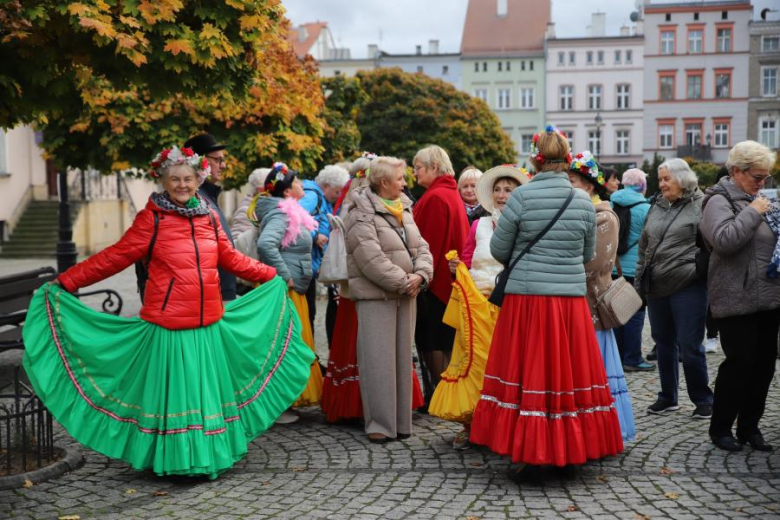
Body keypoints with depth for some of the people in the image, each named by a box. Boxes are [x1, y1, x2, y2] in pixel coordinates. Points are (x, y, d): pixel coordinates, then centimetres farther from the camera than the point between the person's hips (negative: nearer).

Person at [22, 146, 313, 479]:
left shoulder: (208, 217, 9)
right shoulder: (151, 218, -6)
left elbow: (232, 259, 17)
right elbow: (114, 258, -7)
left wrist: (272, 275, 21)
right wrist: (65, 282, -12)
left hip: (209, 325, 5)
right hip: (167, 326, -5)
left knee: (208, 390, 12)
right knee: (170, 392, 4)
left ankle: (209, 454, 25)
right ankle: (172, 459, 17)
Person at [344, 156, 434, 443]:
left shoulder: (404, 210, 15)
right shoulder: (361, 216, -10)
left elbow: (421, 247, 12)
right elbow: (372, 260, -19)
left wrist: (420, 275, -7)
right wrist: (404, 282, -16)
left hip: (406, 295, 8)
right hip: (376, 296, -7)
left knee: (402, 357, 10)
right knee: (378, 360, -6)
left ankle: (401, 420, 18)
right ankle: (379, 424, 2)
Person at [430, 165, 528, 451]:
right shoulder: (479, 226, 13)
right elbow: (467, 263, 17)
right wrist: (457, 268, -3)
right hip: (477, 303, 2)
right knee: (473, 360, -1)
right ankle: (469, 423, 8)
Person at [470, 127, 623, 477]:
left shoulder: (522, 196, -8)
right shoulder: (583, 201, 1)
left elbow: (498, 248, -1)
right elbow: (588, 255, 11)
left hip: (527, 296, -2)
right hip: (571, 297, 2)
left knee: (528, 371, 6)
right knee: (569, 370, 12)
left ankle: (528, 454, 10)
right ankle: (571, 450, 20)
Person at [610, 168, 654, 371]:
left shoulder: (610, 204, 3)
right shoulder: (645, 208, -11)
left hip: (612, 268, 5)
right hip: (636, 269, -5)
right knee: (635, 313, 2)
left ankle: (617, 356, 18)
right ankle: (632, 359, 5)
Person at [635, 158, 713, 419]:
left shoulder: (701, 206, -6)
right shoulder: (656, 209, 14)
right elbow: (644, 248, 17)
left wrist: (699, 270, -16)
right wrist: (639, 281, 13)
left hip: (688, 287, -6)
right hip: (656, 288, 6)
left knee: (689, 346, -2)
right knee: (663, 343, 14)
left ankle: (703, 399, 14)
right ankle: (667, 397, 26)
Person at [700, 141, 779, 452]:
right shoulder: (720, 201, -7)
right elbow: (724, 240, -24)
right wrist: (753, 212, -16)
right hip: (738, 299, -8)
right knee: (739, 362, -6)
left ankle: (749, 427, 20)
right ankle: (720, 428, 9)